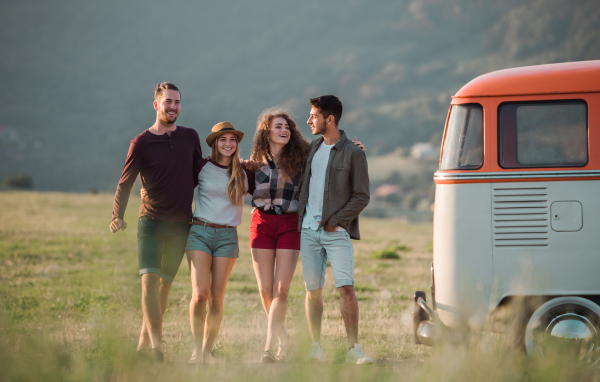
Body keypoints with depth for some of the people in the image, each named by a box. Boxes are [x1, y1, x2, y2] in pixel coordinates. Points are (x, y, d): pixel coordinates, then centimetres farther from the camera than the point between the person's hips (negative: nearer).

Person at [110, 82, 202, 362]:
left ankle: (144, 341, 16)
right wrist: (117, 216, -13)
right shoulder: (141, 143, -2)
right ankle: (156, 343, -20)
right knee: (149, 278, -16)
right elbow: (125, 183, -1)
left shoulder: (190, 137, 7)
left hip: (181, 224, 3)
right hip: (151, 221, -3)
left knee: (165, 283, 6)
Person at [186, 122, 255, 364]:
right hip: (200, 232, -2)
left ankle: (207, 351, 10)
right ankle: (196, 349, 1)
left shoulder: (244, 174, 9)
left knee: (217, 298, 0)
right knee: (200, 293, -12)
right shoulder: (202, 167, 4)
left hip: (228, 236, 2)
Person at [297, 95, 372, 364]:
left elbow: (361, 197, -5)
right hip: (309, 230, 5)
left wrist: (335, 221, -10)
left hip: (337, 231, -5)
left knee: (346, 288, -11)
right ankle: (315, 347, 10)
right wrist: (301, 217, 14)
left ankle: (353, 348, -9)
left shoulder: (353, 153, -4)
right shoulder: (313, 147, 13)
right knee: (313, 290, 4)